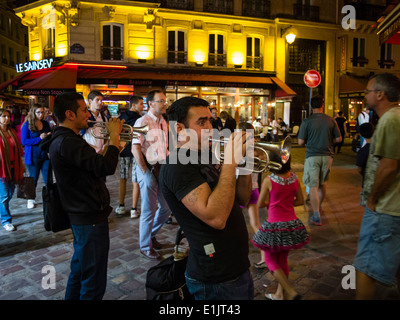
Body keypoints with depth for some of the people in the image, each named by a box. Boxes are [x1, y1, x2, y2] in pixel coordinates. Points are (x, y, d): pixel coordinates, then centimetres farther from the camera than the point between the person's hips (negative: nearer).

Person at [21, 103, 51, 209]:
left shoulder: (45, 124, 7)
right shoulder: (27, 125, -6)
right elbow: (24, 141, -11)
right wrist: (39, 138, -19)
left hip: (45, 155, 3)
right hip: (33, 157, -3)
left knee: (48, 179, 1)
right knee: (33, 179, 10)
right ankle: (30, 199, 29)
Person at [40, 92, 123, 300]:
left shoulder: (63, 139, 12)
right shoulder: (67, 142, -23)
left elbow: (93, 167, 14)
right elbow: (106, 167, -33)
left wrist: (112, 142, 6)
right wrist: (114, 136, -20)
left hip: (81, 217, 11)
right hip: (90, 220, -11)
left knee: (79, 271, 25)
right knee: (94, 282, 2)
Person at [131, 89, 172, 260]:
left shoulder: (163, 122, 12)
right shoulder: (143, 121, -11)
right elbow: (135, 149, -16)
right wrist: (146, 173, -18)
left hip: (162, 169, 7)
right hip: (148, 169, -7)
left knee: (167, 207, 13)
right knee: (149, 210, 2)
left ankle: (151, 234, 36)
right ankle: (145, 246, 20)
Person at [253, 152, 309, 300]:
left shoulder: (269, 181, -17)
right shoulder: (294, 178, -4)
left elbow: (260, 204, -6)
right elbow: (300, 200, 6)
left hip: (274, 226, -5)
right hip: (292, 225, 5)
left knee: (270, 260, 14)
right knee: (283, 259, 20)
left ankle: (291, 292, 5)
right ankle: (280, 294, 31)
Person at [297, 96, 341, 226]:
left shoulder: (306, 122, -8)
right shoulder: (331, 120, 0)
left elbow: (300, 142, -8)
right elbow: (338, 139, 4)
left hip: (312, 156, -3)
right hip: (327, 155, 4)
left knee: (313, 186, -1)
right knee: (323, 183, 22)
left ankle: (316, 216, -6)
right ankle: (318, 206, 41)